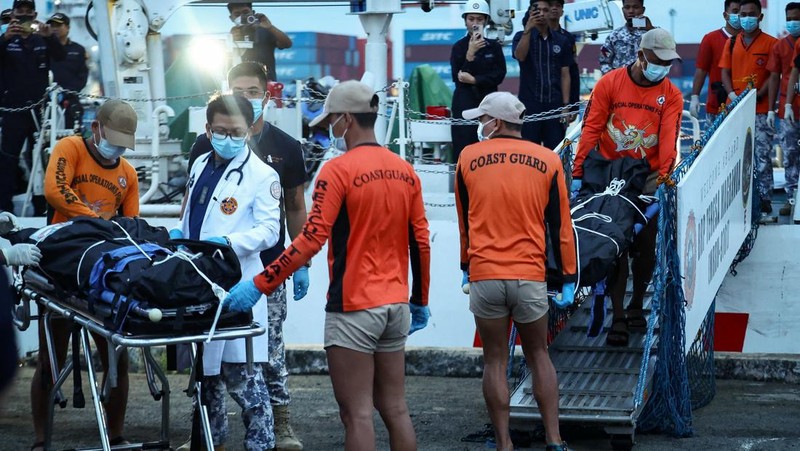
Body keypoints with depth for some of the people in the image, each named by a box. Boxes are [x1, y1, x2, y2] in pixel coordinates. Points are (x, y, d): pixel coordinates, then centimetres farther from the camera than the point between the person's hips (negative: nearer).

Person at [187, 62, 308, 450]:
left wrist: (301, 263, 6)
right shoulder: (208, 144, 4)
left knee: (271, 346, 1)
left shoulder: (284, 147, 5)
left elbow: (295, 209, 10)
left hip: (267, 267, 0)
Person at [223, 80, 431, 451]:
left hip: (353, 306, -7)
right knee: (395, 409, 13)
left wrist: (259, 285, -15)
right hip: (396, 305, 7)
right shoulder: (405, 171, 8)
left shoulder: (339, 170, -11)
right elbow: (420, 242, 10)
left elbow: (311, 239, -18)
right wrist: (420, 301, 20)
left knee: (357, 413, -3)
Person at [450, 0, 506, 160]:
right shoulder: (458, 47, 5)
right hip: (465, 105, -2)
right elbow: (458, 78, -5)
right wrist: (470, 54, -15)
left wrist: (474, 80, -10)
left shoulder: (494, 47, 11)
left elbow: (499, 75, 1)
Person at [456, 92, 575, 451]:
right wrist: (568, 278, 9)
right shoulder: (547, 161, 1)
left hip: (484, 276, -1)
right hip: (530, 275, 1)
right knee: (538, 355, 14)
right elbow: (560, 225, 3)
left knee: (495, 361, 7)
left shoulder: (468, 158, 2)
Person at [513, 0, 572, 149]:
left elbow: (565, 75, 8)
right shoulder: (522, 36, 4)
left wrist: (566, 106, 2)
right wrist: (528, 29, -27)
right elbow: (520, 56, -17)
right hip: (529, 104, -2)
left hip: (554, 105, 2)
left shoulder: (562, 41, 9)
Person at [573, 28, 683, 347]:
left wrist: (664, 176, -26)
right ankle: (618, 317, -1)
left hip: (647, 177, 2)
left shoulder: (671, 95, -1)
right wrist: (578, 173, -10)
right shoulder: (609, 83, -5)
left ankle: (636, 306, 27)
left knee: (645, 245, 8)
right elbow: (591, 128, -6)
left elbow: (668, 137, -12)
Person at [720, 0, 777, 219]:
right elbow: (725, 72, 11)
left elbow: (772, 77, -4)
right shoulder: (732, 43, 13)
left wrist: (756, 96, -14)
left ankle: (764, 204, -5)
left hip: (760, 112, -4)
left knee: (762, 158, -7)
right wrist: (733, 96, -5)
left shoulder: (770, 43, 1)